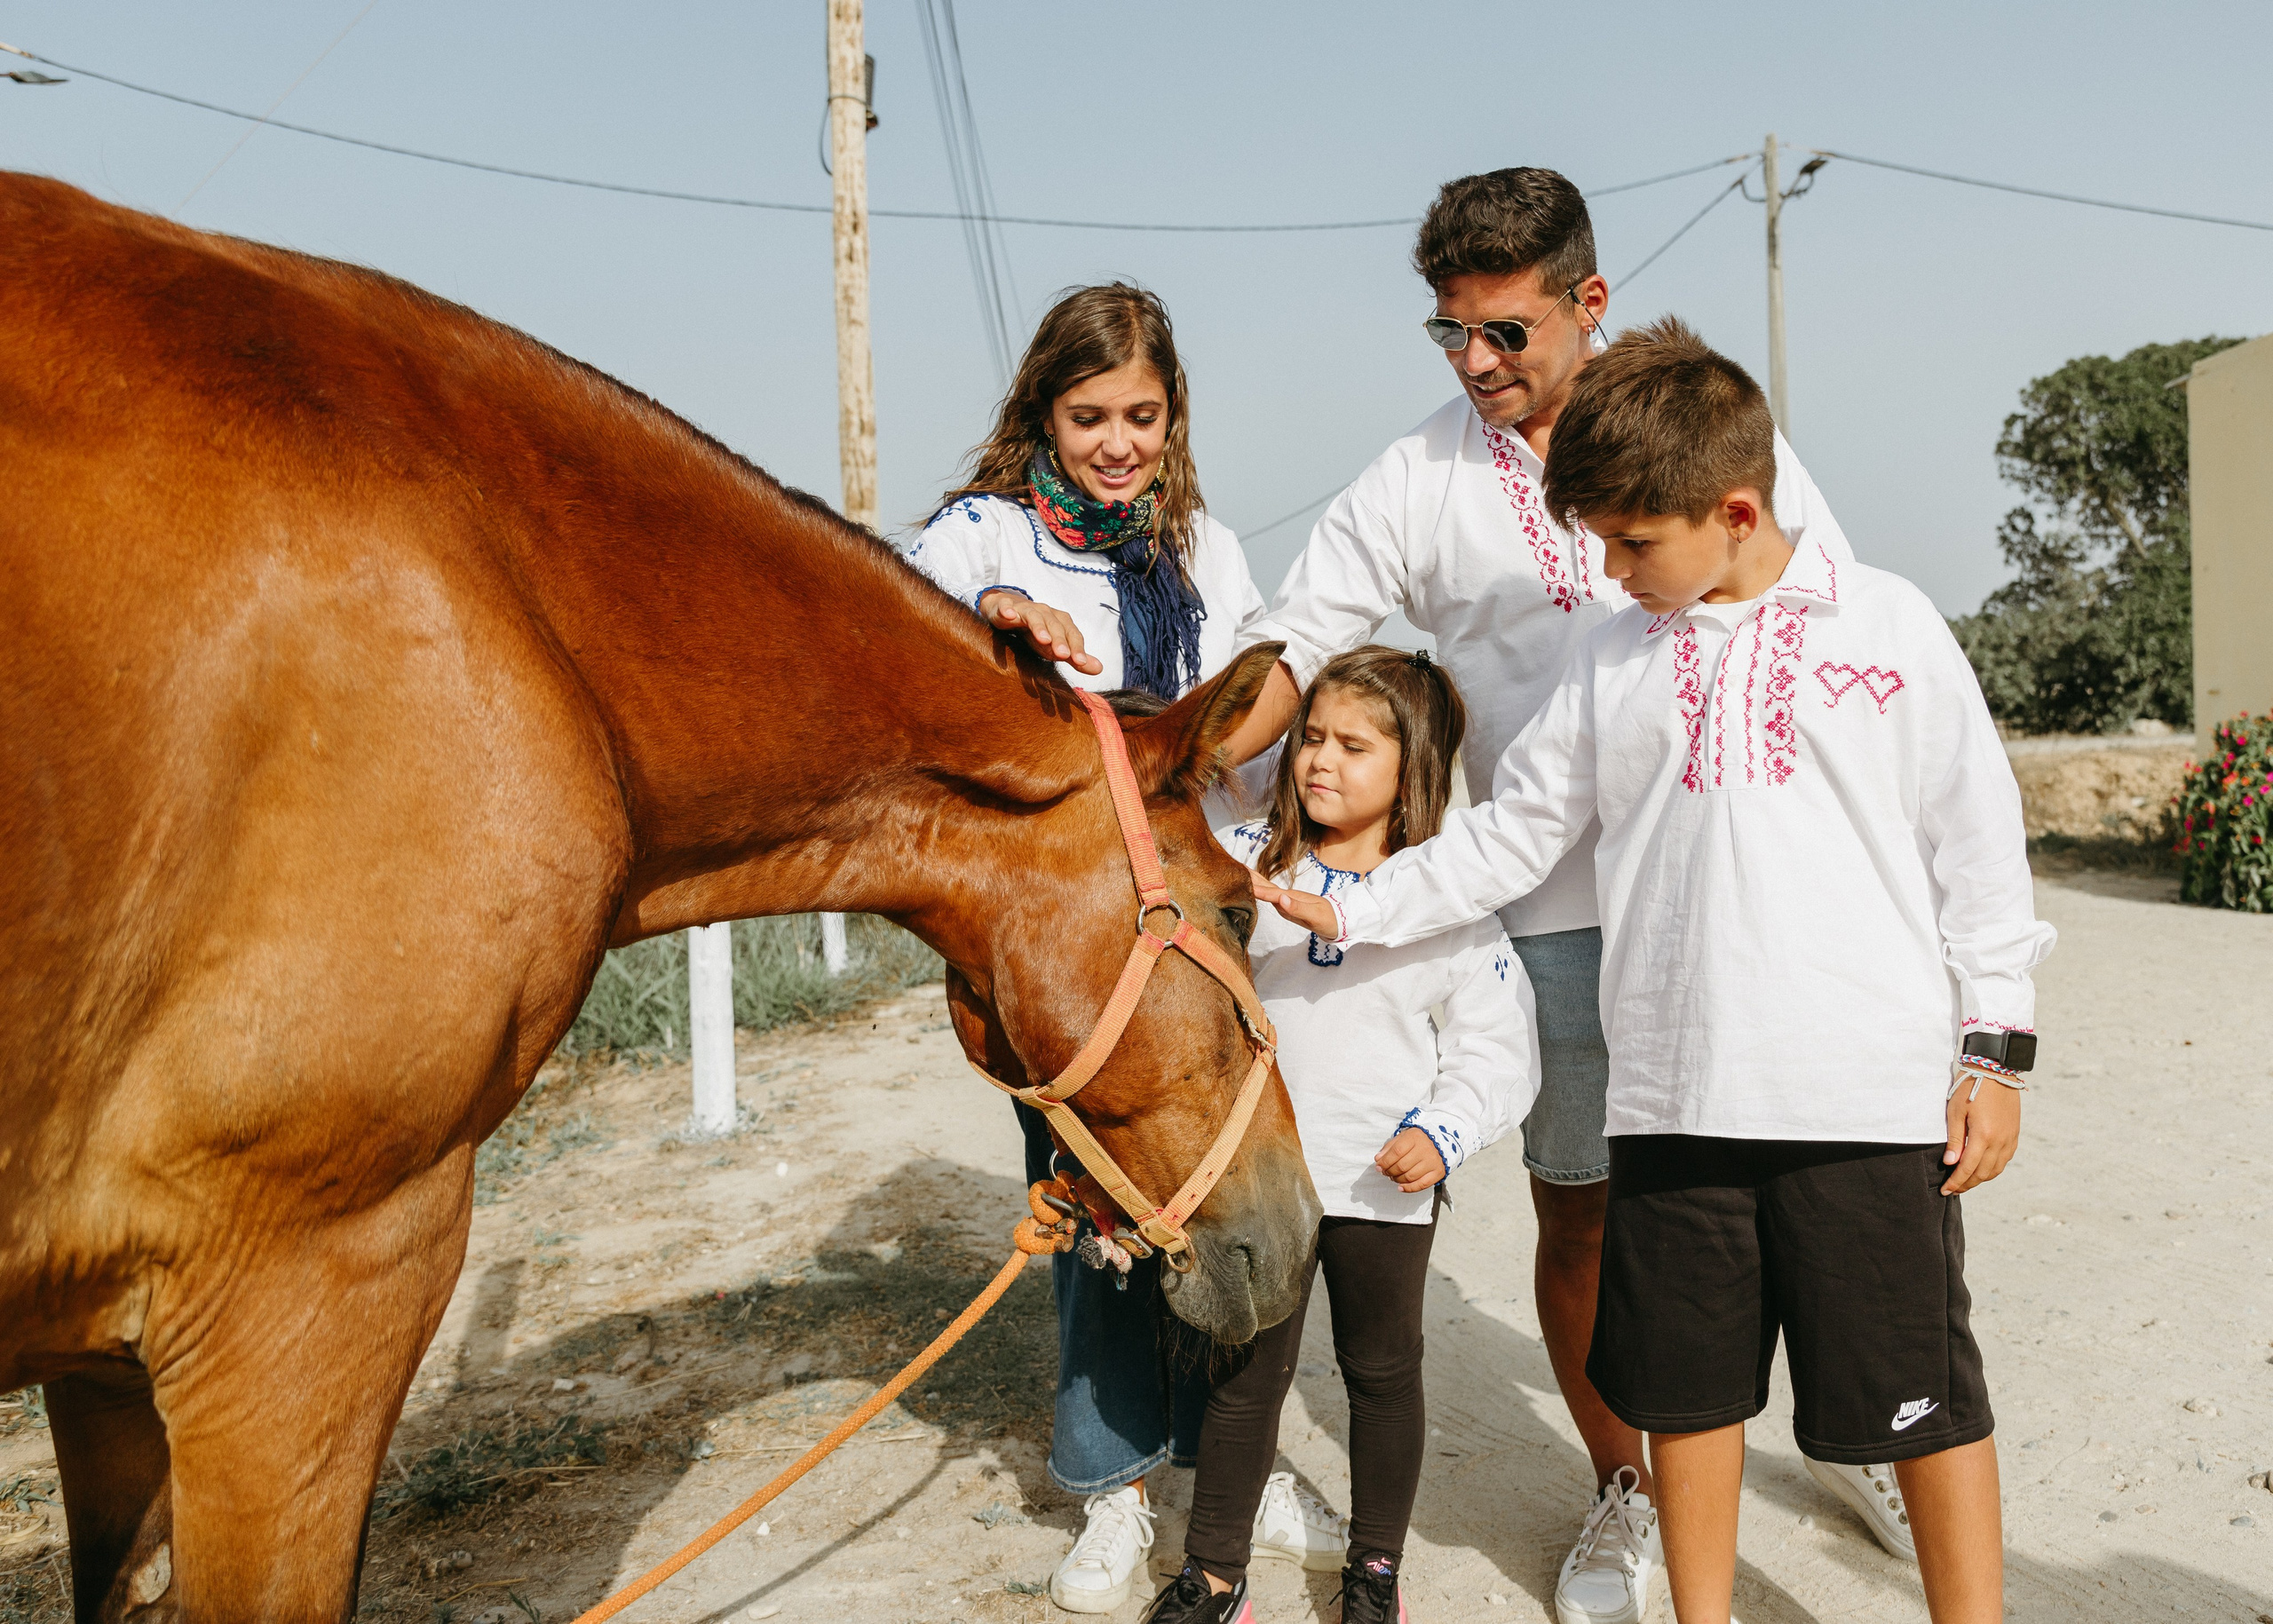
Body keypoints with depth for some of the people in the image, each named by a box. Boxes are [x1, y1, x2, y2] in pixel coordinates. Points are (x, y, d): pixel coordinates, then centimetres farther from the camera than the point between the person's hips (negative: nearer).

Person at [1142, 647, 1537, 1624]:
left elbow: (1498, 1045, -3)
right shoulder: (1248, 863, -3)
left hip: (1387, 1187, 0)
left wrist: (1445, 1130, -17)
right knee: (1245, 1370, 11)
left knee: (1383, 1371, 16)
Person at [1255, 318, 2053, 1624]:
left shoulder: (1888, 623, 2)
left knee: (1922, 1390, 6)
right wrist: (1354, 912, 8)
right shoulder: (1614, 658, 9)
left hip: (1878, 1094, -2)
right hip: (1674, 1098, 3)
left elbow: (1978, 843, 4)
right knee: (1687, 1383, 13)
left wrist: (1998, 1047, 1)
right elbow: (1512, 837, 13)